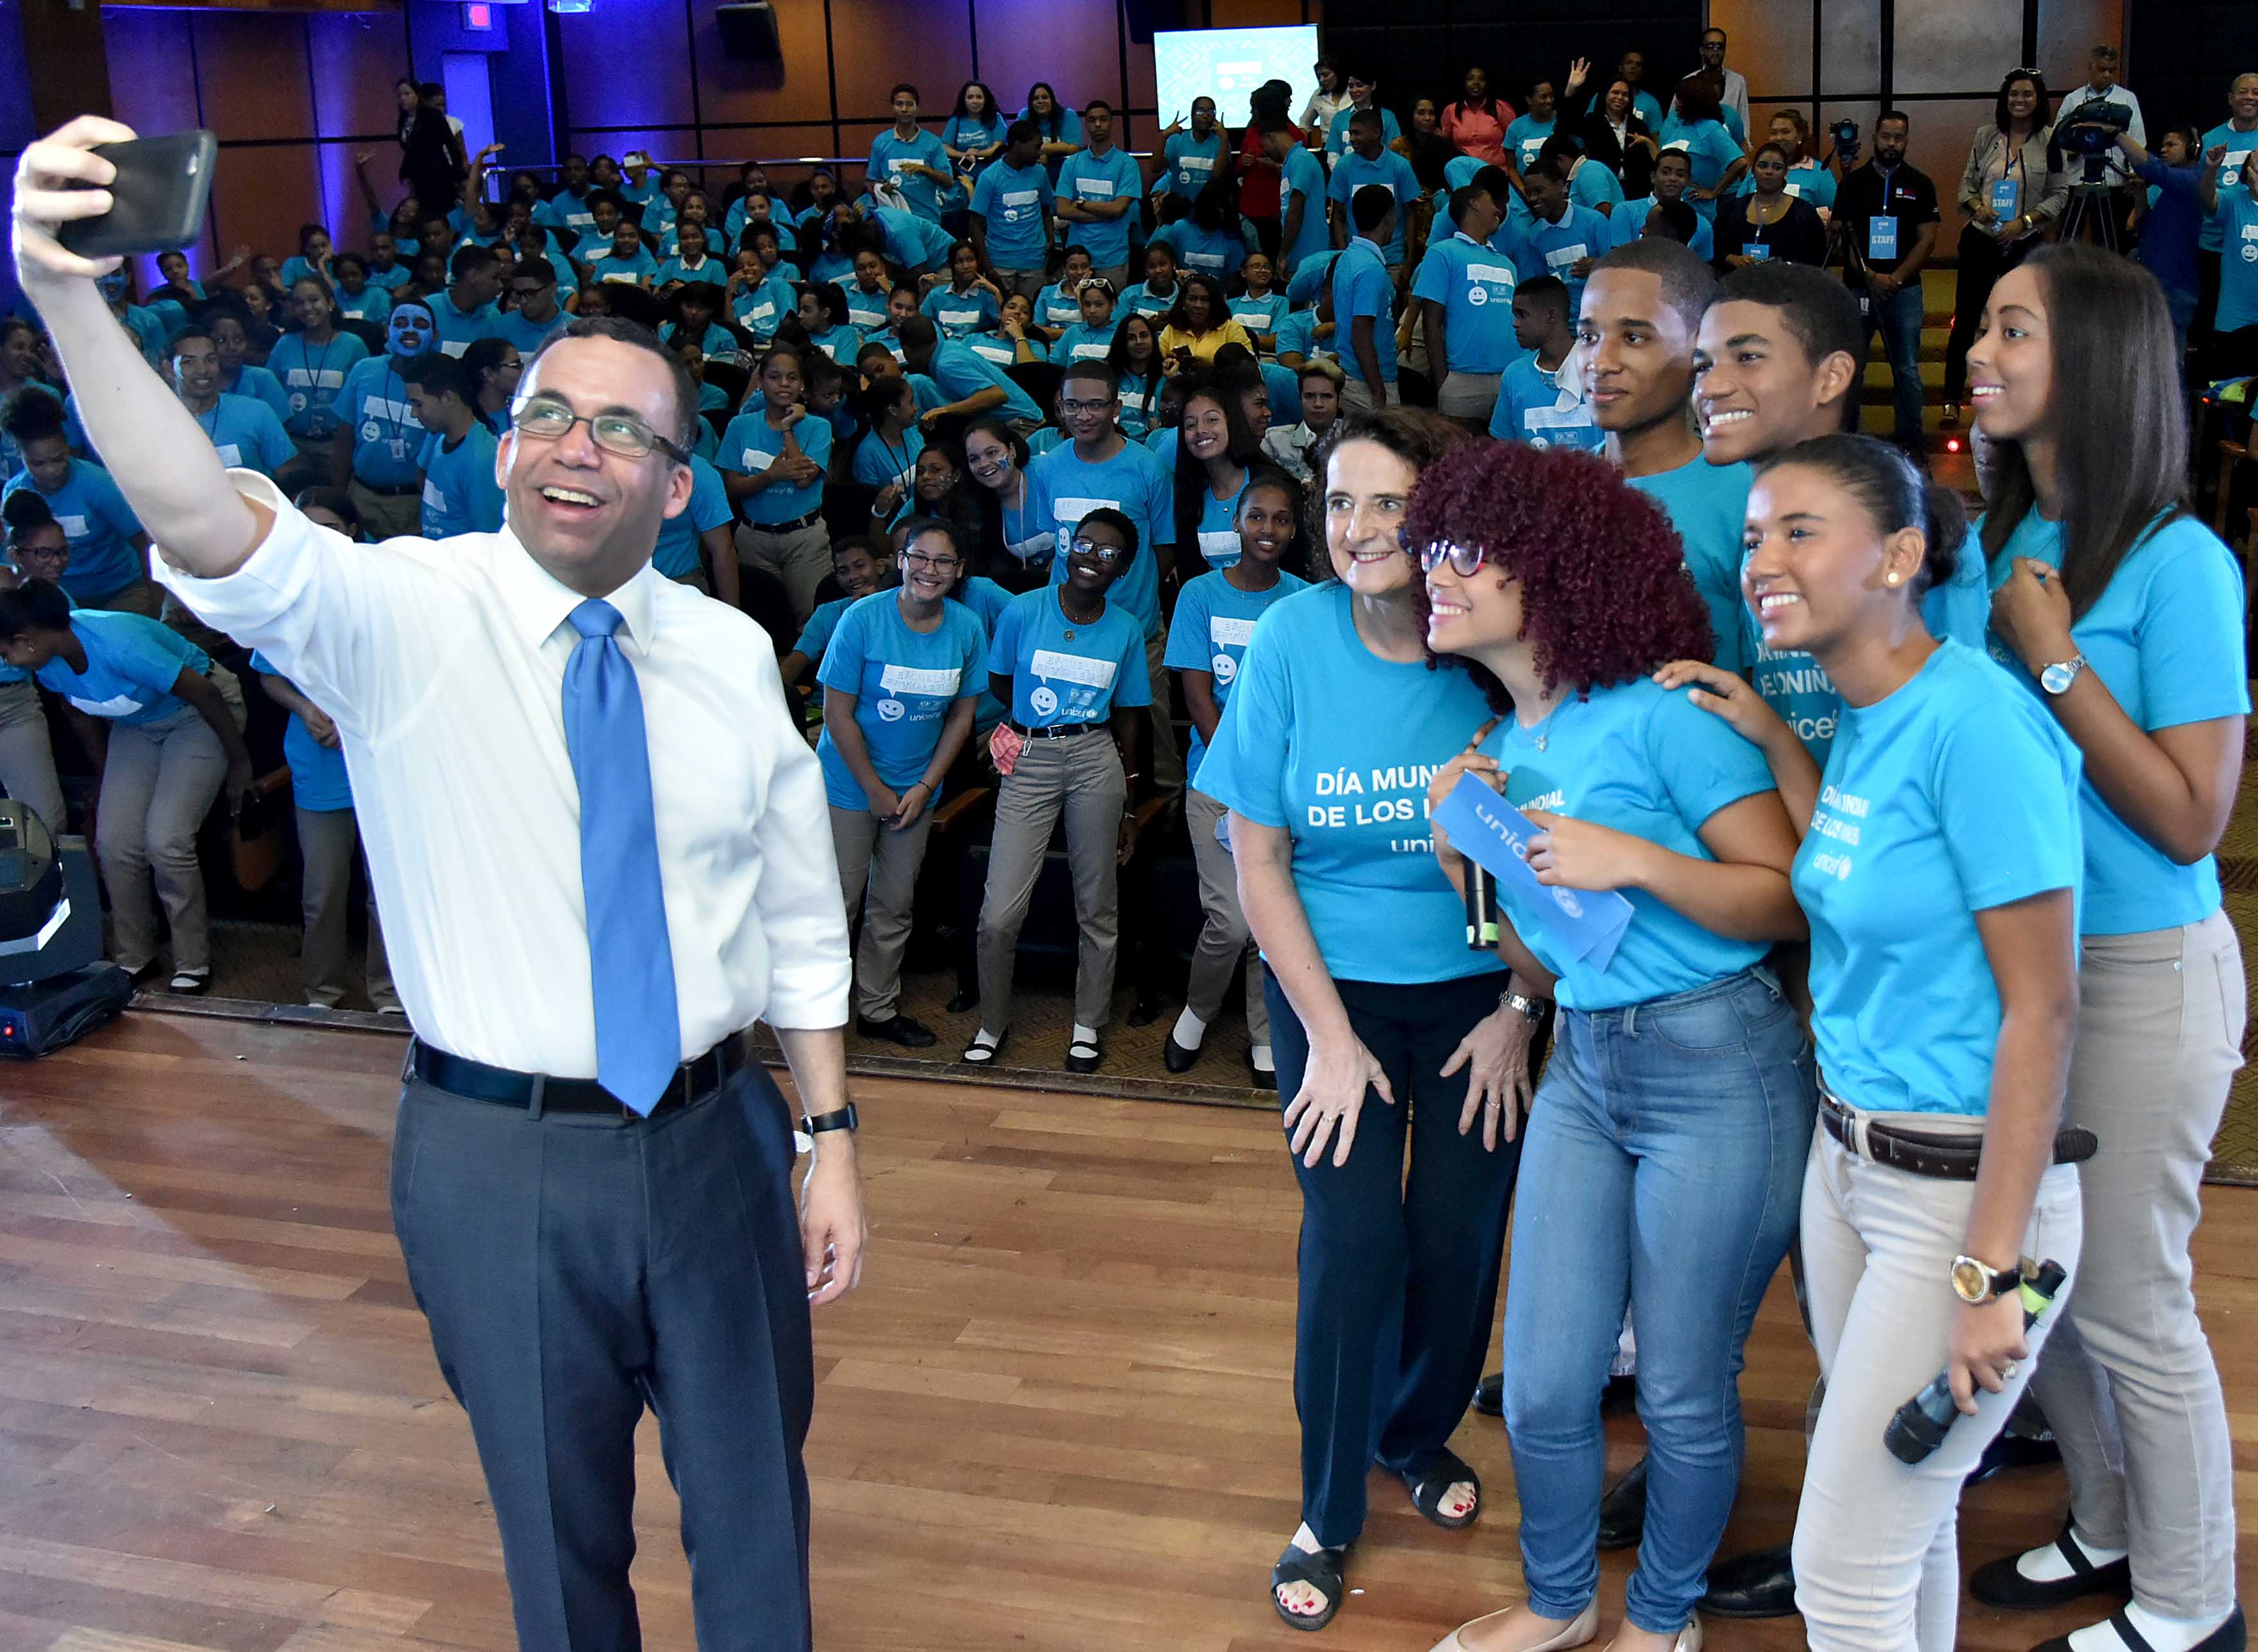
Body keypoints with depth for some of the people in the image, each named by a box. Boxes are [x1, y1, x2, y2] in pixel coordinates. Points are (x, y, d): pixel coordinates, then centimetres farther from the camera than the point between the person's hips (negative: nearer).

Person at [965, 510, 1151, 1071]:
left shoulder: (1126, 630, 5)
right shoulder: (1023, 611, 0)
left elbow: (1128, 716, 11)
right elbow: (998, 683, 14)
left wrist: (1128, 805, 11)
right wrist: (1039, 718, 3)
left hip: (1097, 761, 1)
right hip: (1030, 761, -1)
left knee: (1098, 908, 7)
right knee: (998, 916, -7)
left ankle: (1088, 1027, 24)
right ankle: (993, 1024, 14)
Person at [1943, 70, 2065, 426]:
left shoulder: (2051, 141, -2)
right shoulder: (1986, 136, 3)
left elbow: (2059, 194, -1)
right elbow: (1967, 183, 7)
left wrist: (2024, 221, -14)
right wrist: (1977, 206, -13)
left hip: (2024, 245, 0)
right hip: (1980, 240, 1)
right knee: (1965, 319, 0)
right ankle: (1952, 400, 5)